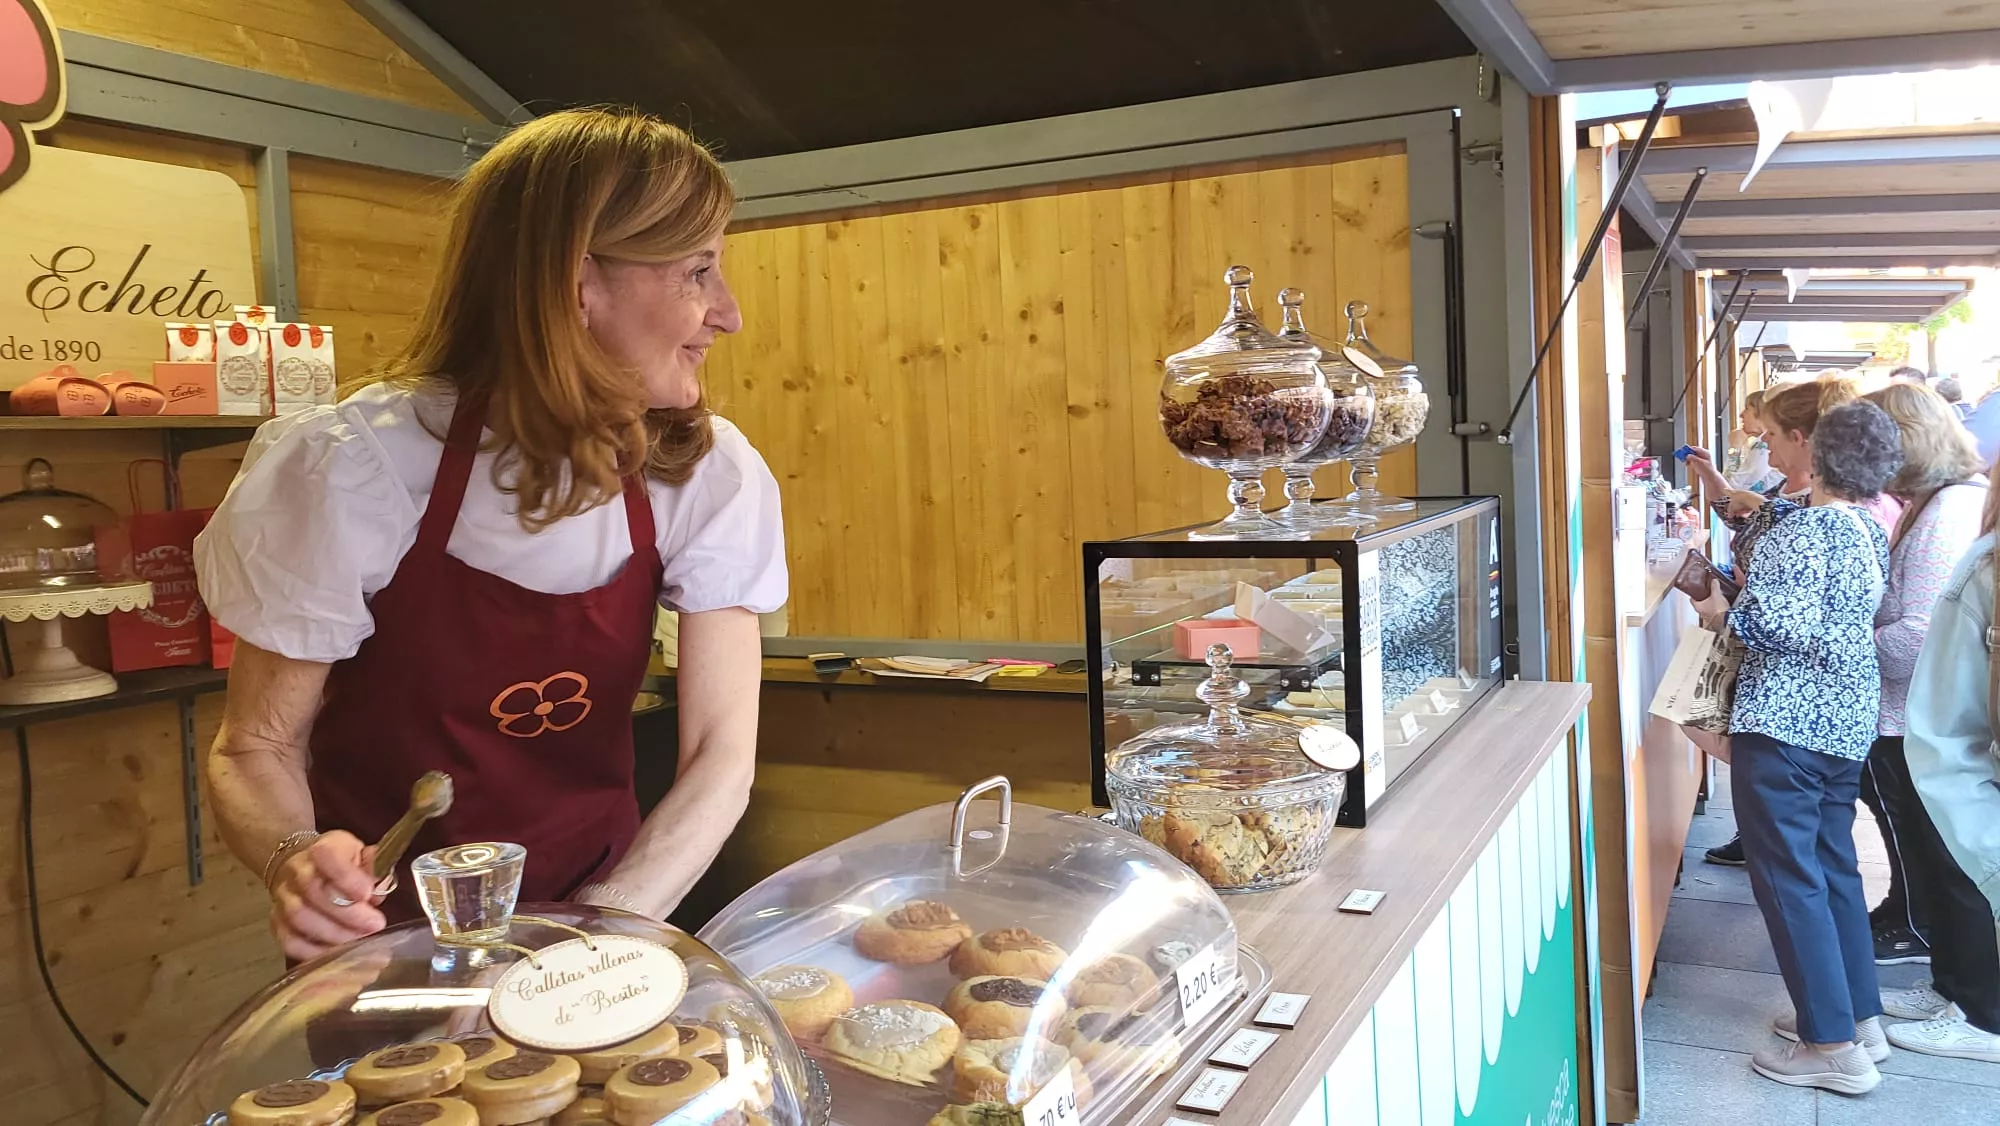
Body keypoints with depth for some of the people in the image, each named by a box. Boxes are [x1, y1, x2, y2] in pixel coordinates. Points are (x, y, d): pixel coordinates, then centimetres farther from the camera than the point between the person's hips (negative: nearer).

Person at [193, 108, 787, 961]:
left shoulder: (706, 476, -9)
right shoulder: (358, 471, -17)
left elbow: (722, 754, -12)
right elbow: (255, 748, -7)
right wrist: (297, 860, -28)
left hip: (600, 903, 2)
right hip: (383, 939, -2)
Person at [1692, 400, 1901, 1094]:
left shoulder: (1804, 529, -17)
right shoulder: (1871, 533, 11)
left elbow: (1786, 625, -26)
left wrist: (1724, 614, -7)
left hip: (1783, 725, -9)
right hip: (1848, 722, 9)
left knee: (1787, 876, -3)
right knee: (1833, 865, 18)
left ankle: (1835, 1049, 1)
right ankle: (1860, 1017, 26)